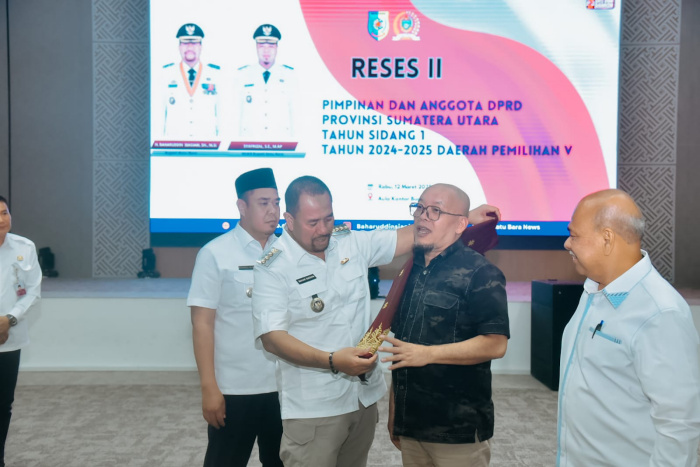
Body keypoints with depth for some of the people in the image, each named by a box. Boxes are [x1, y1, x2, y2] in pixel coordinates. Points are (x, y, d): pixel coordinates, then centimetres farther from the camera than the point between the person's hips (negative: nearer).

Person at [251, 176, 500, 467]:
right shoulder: (273, 268, -13)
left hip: (365, 396, 6)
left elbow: (409, 236, 5)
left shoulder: (353, 243, 3)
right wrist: (332, 361, -30)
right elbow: (272, 338, -20)